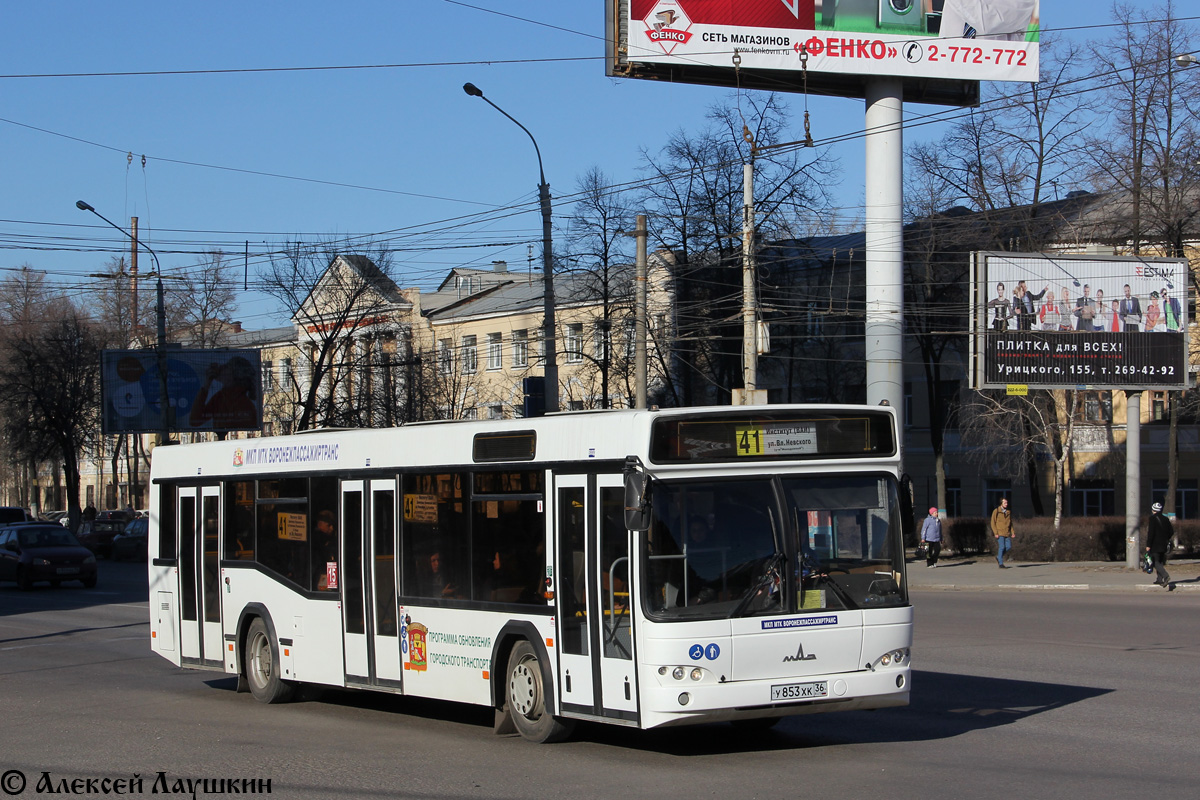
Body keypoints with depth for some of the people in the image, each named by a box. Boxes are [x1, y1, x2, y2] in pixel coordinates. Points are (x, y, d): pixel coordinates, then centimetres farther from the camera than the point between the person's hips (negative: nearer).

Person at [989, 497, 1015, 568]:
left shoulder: (1008, 512, 12)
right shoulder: (996, 511, -3)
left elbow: (1010, 523, 18)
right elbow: (993, 523, -5)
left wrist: (1012, 533, 8)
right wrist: (995, 533, -14)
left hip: (1007, 533, 5)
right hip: (999, 533, -5)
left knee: (1009, 546, -2)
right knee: (1001, 547, -9)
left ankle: (998, 557, 20)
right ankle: (1001, 564, -3)